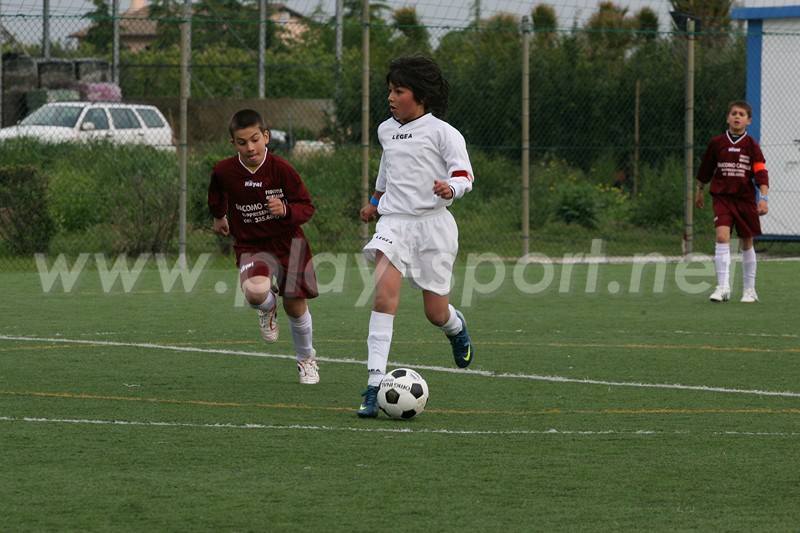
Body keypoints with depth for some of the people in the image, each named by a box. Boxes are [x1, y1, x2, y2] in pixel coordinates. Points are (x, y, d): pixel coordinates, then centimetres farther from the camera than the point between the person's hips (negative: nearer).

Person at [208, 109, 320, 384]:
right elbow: (217, 193, 16)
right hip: (250, 245, 0)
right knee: (254, 292, -30)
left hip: (288, 241, 0)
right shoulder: (224, 171, -10)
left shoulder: (281, 169, -16)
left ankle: (306, 359, 32)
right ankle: (268, 308, 10)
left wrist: (286, 210, -29)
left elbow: (307, 207, -9)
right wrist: (219, 216, 32)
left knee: (295, 306, 4)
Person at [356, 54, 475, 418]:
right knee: (384, 293, -22)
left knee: (436, 312, 4)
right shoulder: (386, 131, 12)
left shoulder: (441, 132, -5)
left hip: (432, 223, -3)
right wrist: (375, 201, 40)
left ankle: (456, 327, 46)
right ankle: (375, 384, -26)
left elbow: (464, 176, -9)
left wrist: (450, 188, -30)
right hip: (394, 221, 3)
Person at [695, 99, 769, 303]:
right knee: (722, 236, -18)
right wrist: (699, 191, 21)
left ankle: (749, 289, 22)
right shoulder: (717, 143, 1)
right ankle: (723, 287, -20)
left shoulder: (752, 146, -2)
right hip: (722, 197, 0)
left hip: (745, 198, 0)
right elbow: (706, 169, 14)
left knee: (746, 243, 9)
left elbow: (761, 173, -8)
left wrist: (764, 197, -19)